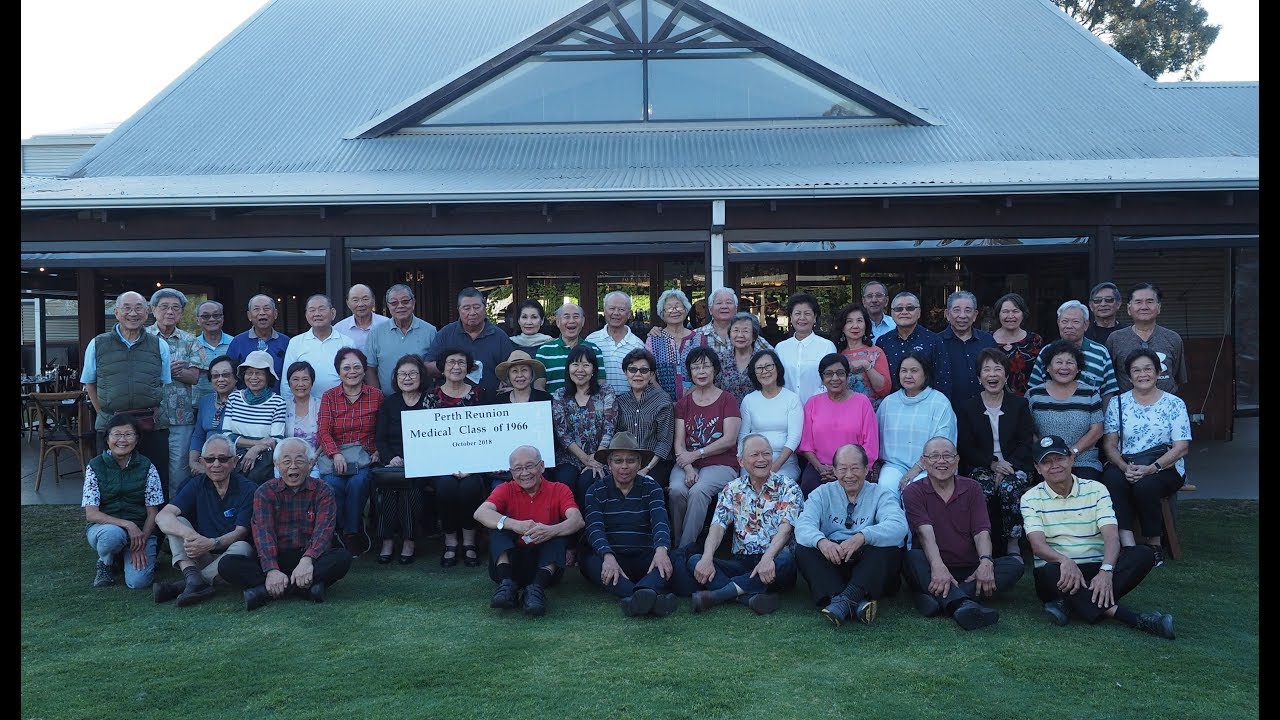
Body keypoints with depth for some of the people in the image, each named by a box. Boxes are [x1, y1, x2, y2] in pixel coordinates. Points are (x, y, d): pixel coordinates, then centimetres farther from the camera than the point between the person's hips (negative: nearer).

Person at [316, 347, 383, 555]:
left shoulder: (376, 395, 9)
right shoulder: (329, 396, 11)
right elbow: (323, 431, 0)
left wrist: (378, 451, -9)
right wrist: (335, 454, -17)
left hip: (365, 454, -1)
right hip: (334, 454, 1)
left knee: (358, 481, -32)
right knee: (332, 483, -30)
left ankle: (352, 533, -14)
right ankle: (340, 533, -10)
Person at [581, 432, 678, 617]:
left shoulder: (651, 487, 8)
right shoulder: (596, 491, 6)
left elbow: (660, 521, -10)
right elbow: (595, 529, -9)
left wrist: (661, 549, -33)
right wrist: (608, 556, -31)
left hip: (645, 558, 1)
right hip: (610, 558, -1)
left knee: (666, 560, -29)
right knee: (590, 563, -32)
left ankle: (643, 592, -59)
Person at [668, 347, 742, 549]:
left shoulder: (727, 400, 5)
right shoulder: (683, 403, 15)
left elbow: (729, 440, -5)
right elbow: (679, 442, 5)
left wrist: (695, 454, -9)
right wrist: (688, 469, -13)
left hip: (721, 464, -3)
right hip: (688, 464, 3)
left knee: (698, 491, -32)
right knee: (676, 490, -29)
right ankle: (675, 545, -14)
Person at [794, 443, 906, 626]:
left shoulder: (881, 494, 7)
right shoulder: (822, 493, 12)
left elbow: (898, 526, -14)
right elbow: (803, 525, -7)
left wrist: (863, 537, -33)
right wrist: (821, 541, -31)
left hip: (868, 565, -1)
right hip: (830, 565, 1)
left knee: (890, 547, -29)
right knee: (803, 548, -24)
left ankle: (845, 600, -44)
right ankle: (856, 603, -40)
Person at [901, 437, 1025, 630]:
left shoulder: (972, 488, 11)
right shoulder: (914, 492, 2)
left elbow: (981, 531, -2)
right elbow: (925, 532, -15)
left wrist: (985, 561, -23)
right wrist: (938, 566, -33)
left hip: (970, 570, 3)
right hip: (934, 571, -3)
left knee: (1015, 563, -19)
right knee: (913, 557, -32)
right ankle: (963, 604, -56)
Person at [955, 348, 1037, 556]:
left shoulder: (1020, 404, 13)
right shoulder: (966, 408, 12)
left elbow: (1026, 443, 4)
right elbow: (966, 447, 4)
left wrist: (1009, 466, -13)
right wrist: (992, 463, -12)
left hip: (1016, 466, 0)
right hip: (980, 467, 0)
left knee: (1009, 487, -33)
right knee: (983, 489, -34)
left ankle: (1013, 545, -20)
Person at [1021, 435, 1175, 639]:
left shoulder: (1096, 490, 6)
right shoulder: (1031, 499, 2)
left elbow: (1111, 536, -7)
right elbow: (1038, 544, -12)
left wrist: (1106, 571, -27)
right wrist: (1064, 560, -34)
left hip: (1096, 570, 2)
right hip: (1059, 570, -2)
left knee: (1143, 554, -23)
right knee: (1051, 571, -37)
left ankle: (1069, 603, -33)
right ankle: (1129, 617, -38)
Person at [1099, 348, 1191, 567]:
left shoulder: (1174, 404, 7)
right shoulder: (1118, 403, 12)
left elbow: (1181, 447, -2)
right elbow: (1109, 444, 5)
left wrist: (1151, 468, -18)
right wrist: (1125, 467, -15)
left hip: (1164, 466, -1)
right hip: (1124, 465, 2)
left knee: (1145, 484, -34)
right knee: (1112, 479, -33)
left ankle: (1154, 544, -15)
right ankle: (1128, 545, -35)